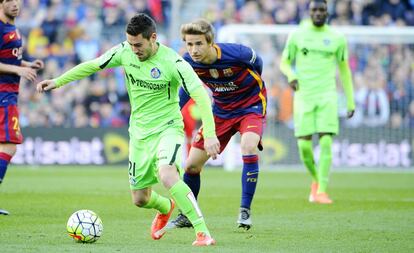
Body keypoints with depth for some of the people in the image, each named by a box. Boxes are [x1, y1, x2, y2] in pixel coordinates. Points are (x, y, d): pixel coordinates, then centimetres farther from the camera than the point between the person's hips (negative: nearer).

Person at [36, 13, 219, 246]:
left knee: (167, 175, -34)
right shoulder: (124, 52, -5)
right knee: (140, 198, 11)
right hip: (139, 131, 6)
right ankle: (166, 208, 48)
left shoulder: (173, 63, -19)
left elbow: (201, 95, -21)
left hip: (167, 128, -6)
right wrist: (58, 81, 8)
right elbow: (92, 65, 8)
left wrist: (210, 135, -27)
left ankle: (203, 232, -30)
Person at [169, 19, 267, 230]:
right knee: (191, 164, 2)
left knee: (248, 147, -33)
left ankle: (245, 211, -20)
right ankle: (187, 215, 25)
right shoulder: (188, 63, -19)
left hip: (251, 105, -4)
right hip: (221, 110, 4)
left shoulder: (236, 53, -31)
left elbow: (257, 64, -6)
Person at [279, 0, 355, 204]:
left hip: (327, 96, 0)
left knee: (326, 143, -13)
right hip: (303, 96, 0)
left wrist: (350, 101, 11)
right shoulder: (297, 35, 4)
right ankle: (316, 179, 23)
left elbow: (344, 70, 13)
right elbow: (284, 62, 11)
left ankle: (321, 191, -10)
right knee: (304, 146, -4)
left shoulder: (337, 38, 5)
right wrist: (291, 76, -13)